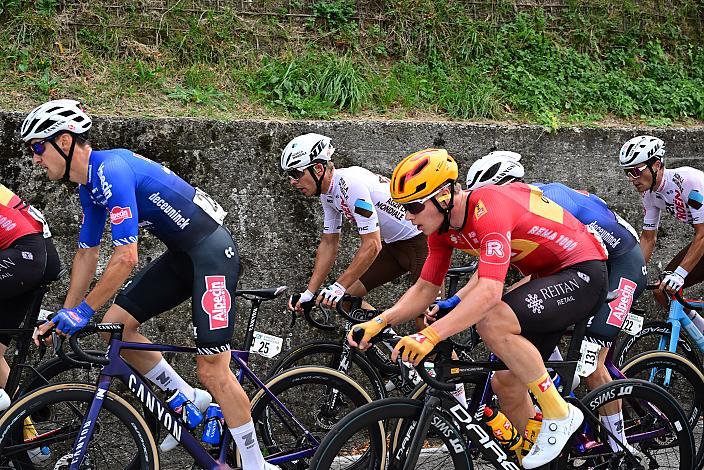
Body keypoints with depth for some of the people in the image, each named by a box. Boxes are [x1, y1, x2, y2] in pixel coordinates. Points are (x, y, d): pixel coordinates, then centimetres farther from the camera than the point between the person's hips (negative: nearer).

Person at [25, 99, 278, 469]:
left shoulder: (112, 170, -22)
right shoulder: (90, 185, 8)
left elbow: (125, 258, -25)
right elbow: (87, 254, 17)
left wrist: (82, 311, -17)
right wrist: (65, 315, 15)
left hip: (212, 250, -10)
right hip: (181, 254, 10)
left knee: (211, 369, -12)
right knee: (115, 324, 4)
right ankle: (191, 401, 16)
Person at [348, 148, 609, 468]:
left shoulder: (489, 209, -29)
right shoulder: (443, 227, -2)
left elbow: (489, 292, -40)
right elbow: (424, 289, 4)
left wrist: (430, 335, -46)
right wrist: (380, 321, -11)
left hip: (582, 273, -9)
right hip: (548, 278, 9)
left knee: (492, 322, -30)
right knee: (508, 384, 4)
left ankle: (560, 414, -15)